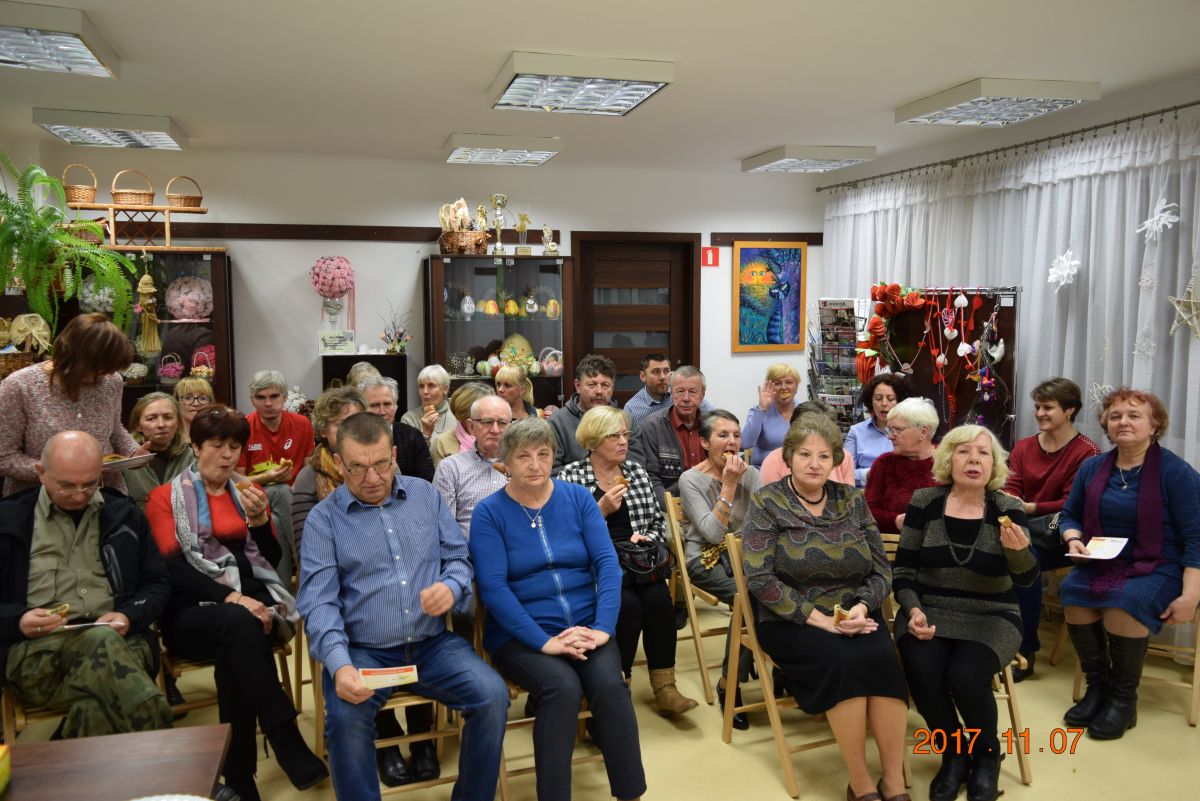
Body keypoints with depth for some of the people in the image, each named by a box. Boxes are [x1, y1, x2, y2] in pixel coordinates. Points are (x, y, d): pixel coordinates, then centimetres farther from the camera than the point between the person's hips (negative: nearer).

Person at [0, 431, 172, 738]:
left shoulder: (123, 514, 17)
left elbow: (158, 582, 17)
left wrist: (130, 617, -4)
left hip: (119, 640, 1)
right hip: (36, 650, -1)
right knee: (102, 641, -38)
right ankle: (151, 732, -35)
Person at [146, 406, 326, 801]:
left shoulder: (248, 490, 19)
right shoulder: (165, 497, 7)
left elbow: (272, 558, 11)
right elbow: (173, 567, -8)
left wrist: (259, 518, -9)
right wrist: (230, 597, -24)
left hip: (251, 599, 3)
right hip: (194, 609, -3)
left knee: (236, 646, -33)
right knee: (239, 623, -37)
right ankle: (290, 748, -36)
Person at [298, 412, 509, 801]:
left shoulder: (425, 495, 7)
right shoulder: (323, 517, -2)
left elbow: (459, 557, 11)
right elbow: (318, 600, -10)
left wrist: (452, 586, -14)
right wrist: (339, 664, -27)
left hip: (434, 644, 2)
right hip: (363, 651, -2)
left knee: (493, 696, -20)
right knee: (344, 719, -31)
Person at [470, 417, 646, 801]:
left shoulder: (578, 497, 6)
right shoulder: (489, 512, -2)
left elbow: (607, 563, -2)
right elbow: (493, 588, -11)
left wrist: (603, 627, -16)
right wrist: (544, 641, -21)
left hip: (586, 627, 2)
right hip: (520, 634, -2)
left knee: (609, 684, -26)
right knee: (563, 687, -30)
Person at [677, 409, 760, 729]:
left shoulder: (750, 475, 9)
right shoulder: (691, 480, -3)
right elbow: (712, 533, -14)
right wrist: (729, 485, -15)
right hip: (705, 559, -4)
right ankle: (729, 683, -15)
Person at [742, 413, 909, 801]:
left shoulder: (852, 499, 8)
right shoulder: (767, 502, -4)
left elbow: (882, 569, 8)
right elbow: (760, 579, -13)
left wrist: (862, 607, -13)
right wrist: (820, 619, -18)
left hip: (854, 615, 3)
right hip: (791, 620, -3)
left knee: (883, 659, -26)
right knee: (843, 660, -30)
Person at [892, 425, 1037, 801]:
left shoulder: (1008, 509, -4)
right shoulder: (924, 502, -3)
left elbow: (1026, 577, -14)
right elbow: (903, 568, 1)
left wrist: (1019, 549, -35)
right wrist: (913, 609, -16)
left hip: (990, 618, -1)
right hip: (930, 612, 1)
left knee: (966, 676, -28)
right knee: (922, 672, -28)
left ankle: (986, 755, 7)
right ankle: (954, 754, 4)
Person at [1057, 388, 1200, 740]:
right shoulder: (1092, 467, 6)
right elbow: (1070, 515, 17)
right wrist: (1074, 540, -7)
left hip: (1160, 567, -4)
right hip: (1103, 563, 4)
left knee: (1124, 602, -34)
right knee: (1071, 590, -28)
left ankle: (1124, 699, -13)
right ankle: (1097, 685, -9)